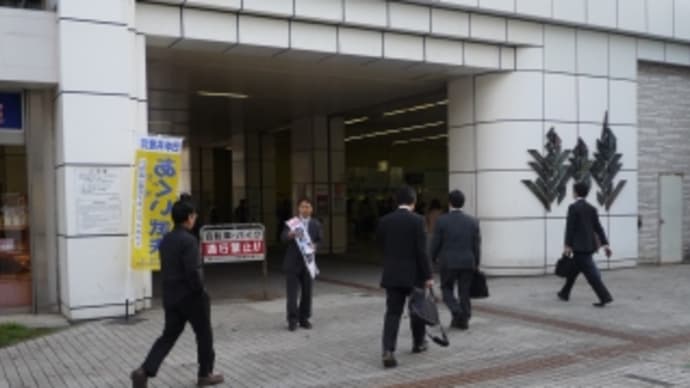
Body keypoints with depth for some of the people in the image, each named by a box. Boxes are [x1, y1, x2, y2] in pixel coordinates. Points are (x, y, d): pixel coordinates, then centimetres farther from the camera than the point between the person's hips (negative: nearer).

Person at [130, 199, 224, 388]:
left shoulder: (166, 239, 9)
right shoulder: (188, 240, -19)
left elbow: (164, 268, 14)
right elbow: (192, 271, -23)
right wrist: (201, 292, -11)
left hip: (170, 296, 8)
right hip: (190, 296, -8)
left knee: (169, 335, 12)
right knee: (204, 334, 10)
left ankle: (145, 371, -2)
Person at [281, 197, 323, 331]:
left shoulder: (316, 224, 8)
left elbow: (319, 240, 10)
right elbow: (283, 237, -13)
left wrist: (314, 246, -13)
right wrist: (289, 235, -37)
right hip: (293, 263, -2)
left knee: (307, 292, 8)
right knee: (292, 292, -2)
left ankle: (304, 318, 19)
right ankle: (292, 320, 6)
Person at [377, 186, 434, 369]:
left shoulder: (385, 220, 2)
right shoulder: (417, 220, -11)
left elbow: (381, 245, 10)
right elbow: (422, 251, -13)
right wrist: (428, 275, -8)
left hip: (391, 273, 3)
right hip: (413, 273, -3)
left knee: (392, 312, 1)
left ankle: (388, 351, -13)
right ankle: (419, 343, 35)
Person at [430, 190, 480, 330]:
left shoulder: (442, 221, -8)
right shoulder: (473, 221, 0)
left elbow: (435, 244, -4)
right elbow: (477, 245, 2)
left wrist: (431, 260, 10)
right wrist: (476, 264, 10)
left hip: (448, 262, -2)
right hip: (468, 262, 3)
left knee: (447, 289, 12)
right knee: (464, 292, 10)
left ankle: (457, 311, -9)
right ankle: (463, 320, 13)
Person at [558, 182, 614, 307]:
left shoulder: (573, 207, -11)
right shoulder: (591, 208, 9)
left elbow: (570, 227, -15)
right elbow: (598, 227, 5)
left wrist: (567, 245, -14)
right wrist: (605, 244, 3)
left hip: (579, 246, -8)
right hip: (590, 245, 8)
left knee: (590, 272, -7)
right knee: (574, 269, 20)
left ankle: (605, 297, -13)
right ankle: (565, 293, 29)